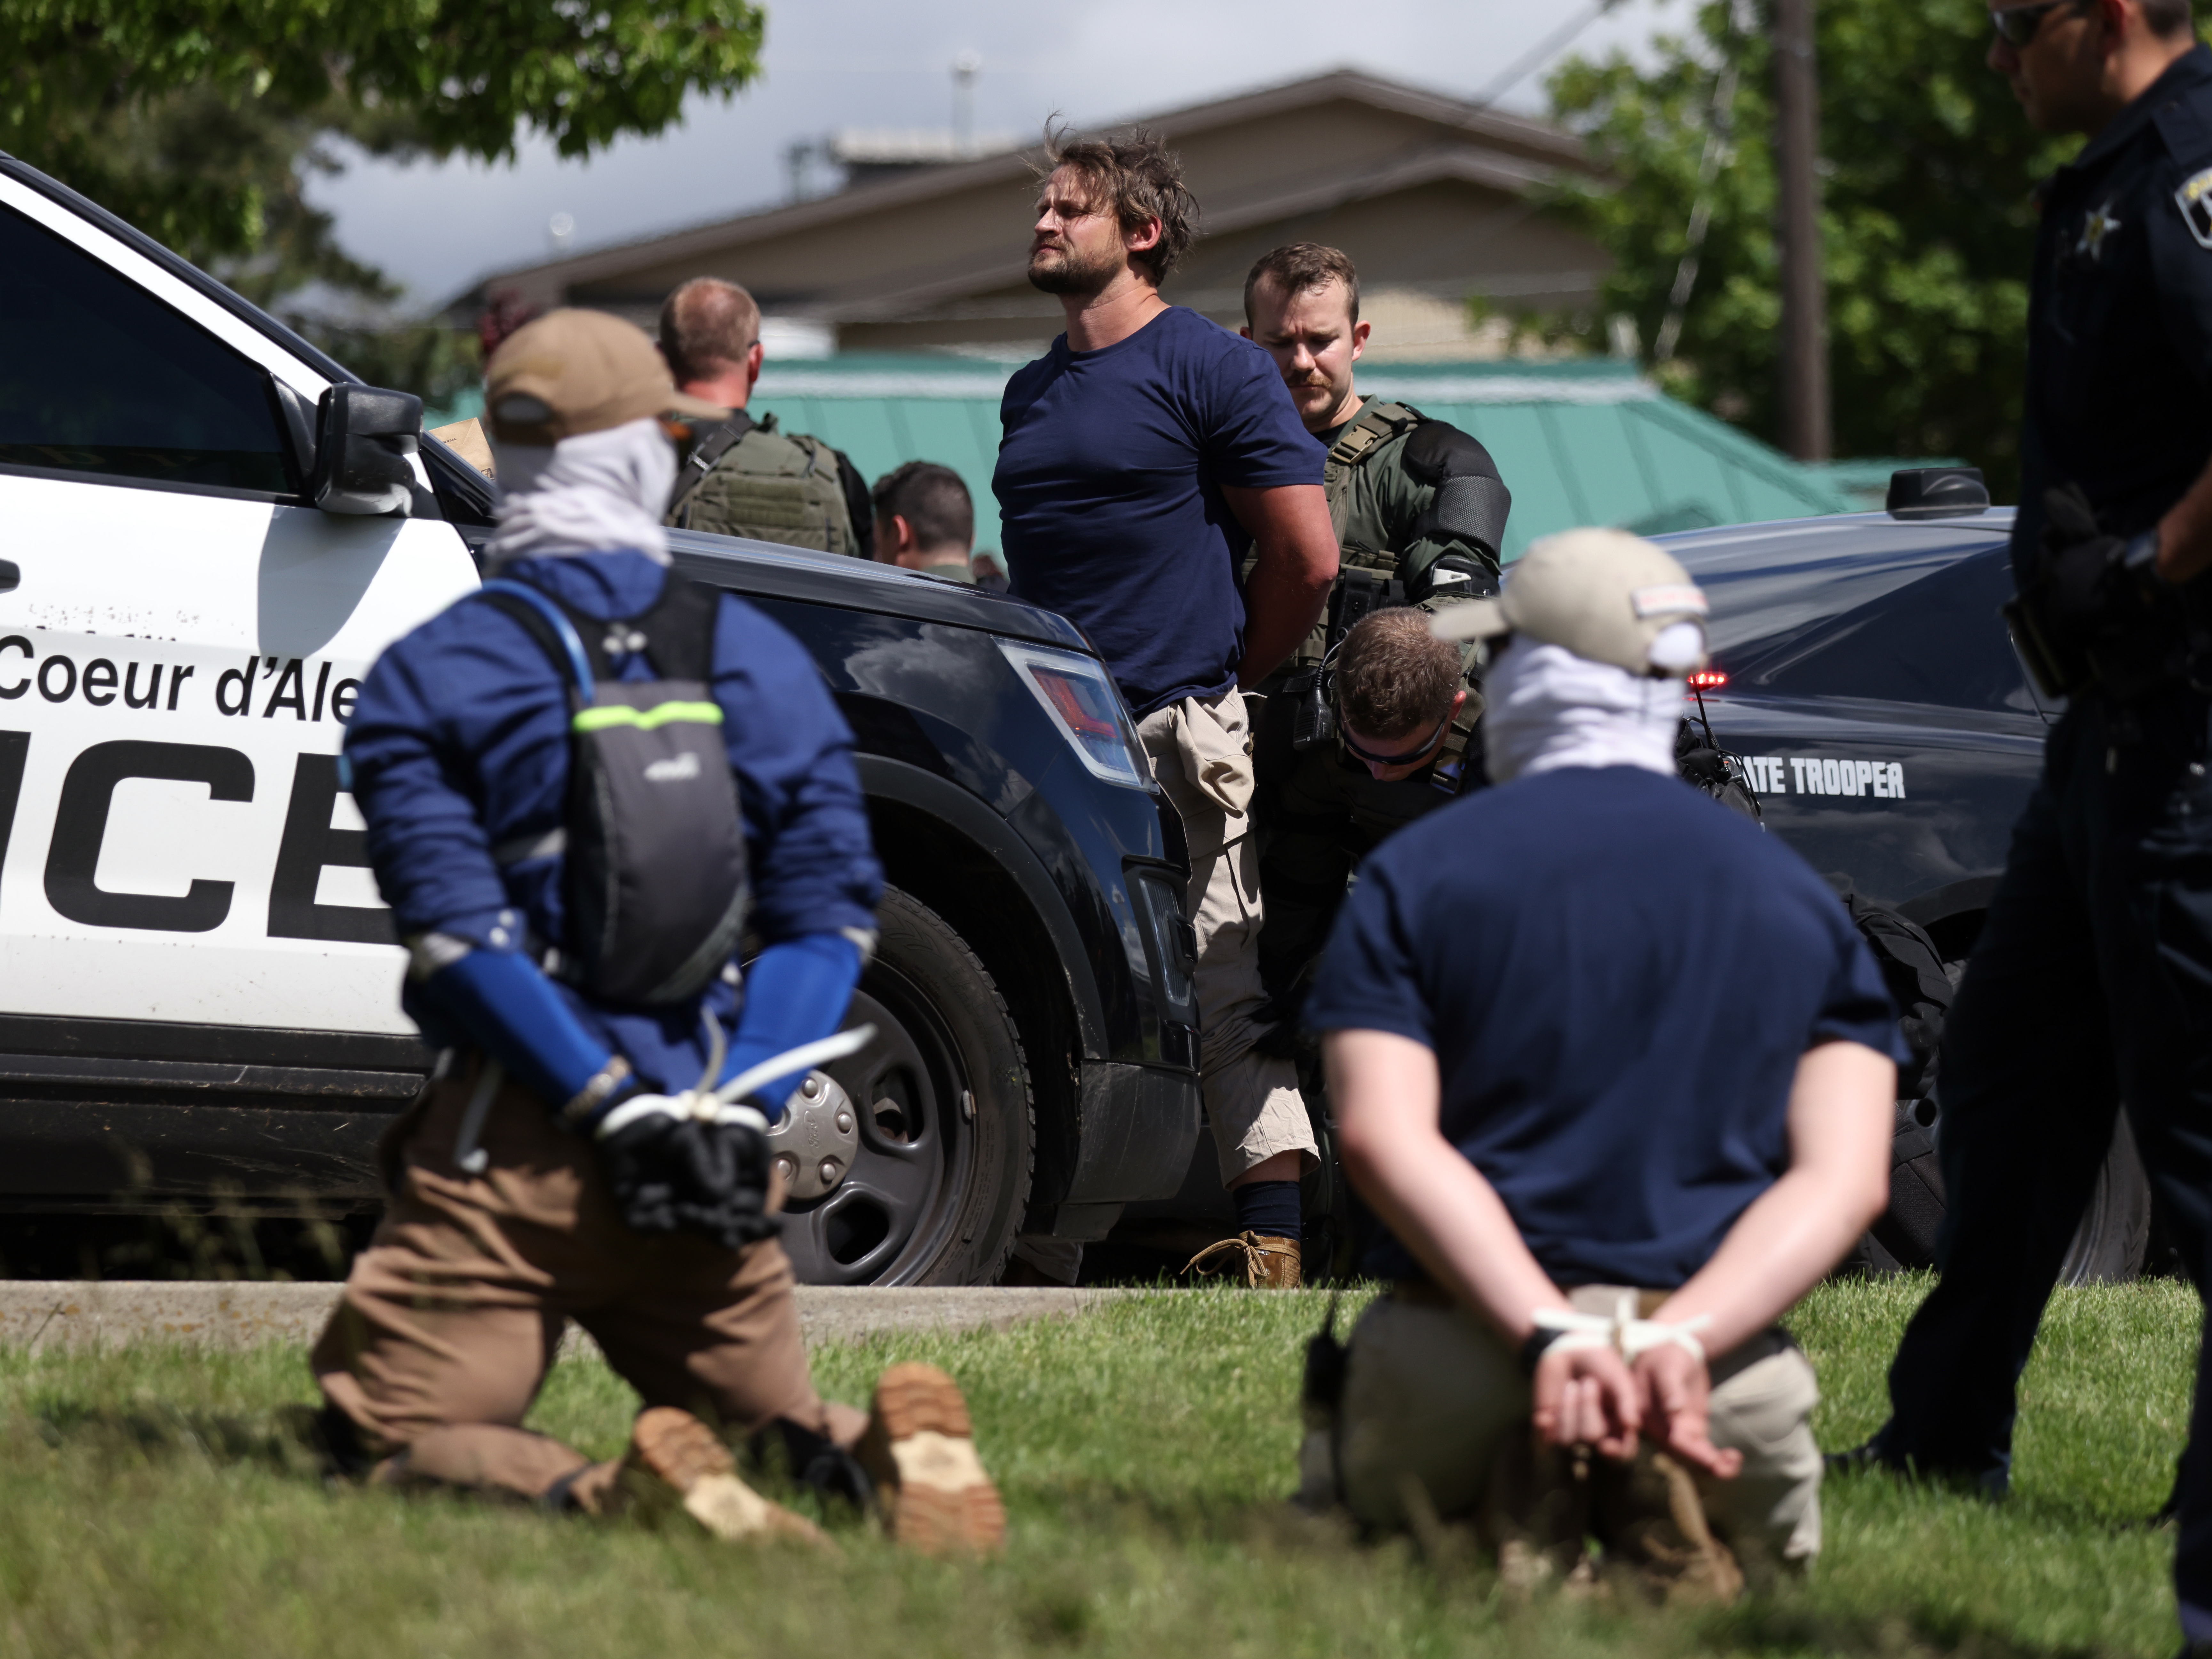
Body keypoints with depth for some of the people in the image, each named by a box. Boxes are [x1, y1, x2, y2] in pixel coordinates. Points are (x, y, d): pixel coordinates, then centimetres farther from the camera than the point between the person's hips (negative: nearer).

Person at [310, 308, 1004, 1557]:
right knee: (773, 1419, 19)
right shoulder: (758, 658, 9)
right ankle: (887, 1459, -19)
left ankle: (609, 1496, -29)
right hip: (718, 1156, 3)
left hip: (513, 1146, -3)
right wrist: (740, 1107, -3)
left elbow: (459, 932, -10)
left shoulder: (428, 679, -1)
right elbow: (831, 910, 2)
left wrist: (611, 1107, -10)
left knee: (387, 1434, 3)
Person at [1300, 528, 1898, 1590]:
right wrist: (1683, 1339, -16)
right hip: (1717, 1340, 2)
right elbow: (1846, 1178, -3)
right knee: (1772, 1544, 32)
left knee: (1349, 1500, 28)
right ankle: (1671, 1498, -5)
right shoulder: (1799, 899, 14)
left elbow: (1383, 1139, -10)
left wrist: (1554, 1337, -20)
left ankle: (1512, 1502, -7)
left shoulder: (1415, 872, 7)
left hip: (1458, 1337, -2)